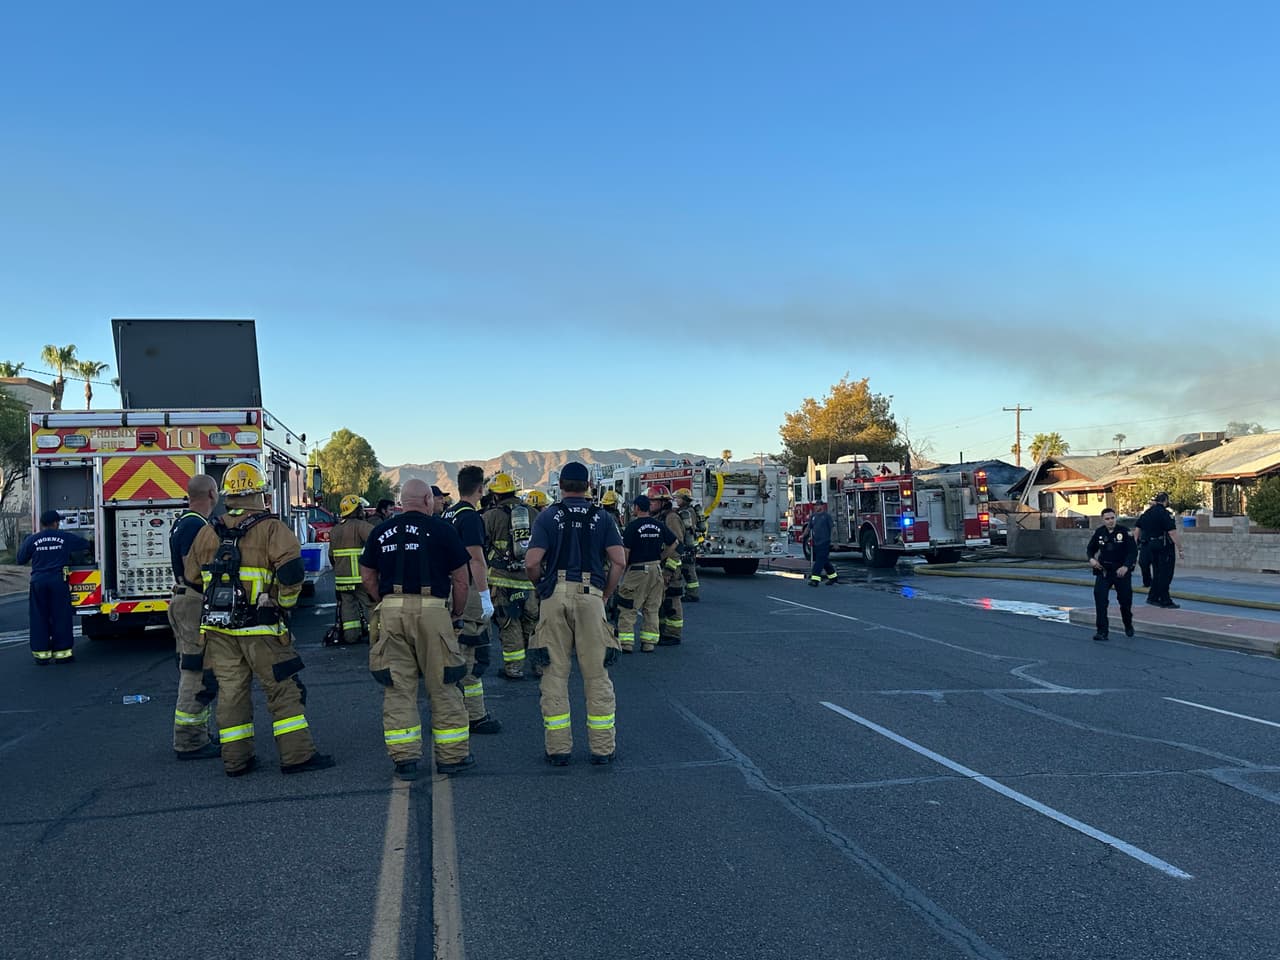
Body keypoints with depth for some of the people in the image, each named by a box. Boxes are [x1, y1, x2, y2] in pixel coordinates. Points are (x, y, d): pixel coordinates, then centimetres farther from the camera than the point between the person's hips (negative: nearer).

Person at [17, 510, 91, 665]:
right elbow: (87, 545, 11)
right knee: (61, 618, 5)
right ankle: (62, 652, 7)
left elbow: (21, 559, 10)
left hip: (38, 582, 1)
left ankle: (41, 653, 10)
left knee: (39, 619, 8)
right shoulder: (66, 538, 0)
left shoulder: (32, 539, 1)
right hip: (59, 582, -1)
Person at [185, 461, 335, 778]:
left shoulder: (208, 532, 8)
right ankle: (297, 754, 4)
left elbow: (191, 575, 17)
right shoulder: (271, 528, -9)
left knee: (231, 690, 11)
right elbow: (291, 570, -21)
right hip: (259, 627, -5)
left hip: (218, 629, 5)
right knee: (283, 689, 2)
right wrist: (284, 602, -5)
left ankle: (236, 759, 17)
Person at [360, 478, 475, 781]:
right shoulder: (441, 529, 0)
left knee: (398, 688, 8)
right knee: (443, 686, 6)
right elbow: (460, 579, 1)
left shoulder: (381, 532, 12)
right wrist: (457, 612, 13)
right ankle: (451, 756, 13)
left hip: (391, 611, 3)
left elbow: (368, 577, 16)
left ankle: (404, 759, 10)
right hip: (431, 609, -3)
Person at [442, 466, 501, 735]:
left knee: (458, 654, 16)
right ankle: (475, 716, -2)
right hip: (468, 592, -9)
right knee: (473, 656, -5)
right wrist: (485, 597, -19)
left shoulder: (446, 515, 14)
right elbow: (476, 560, -20)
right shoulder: (470, 516, -15)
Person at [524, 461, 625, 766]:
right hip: (591, 596, 0)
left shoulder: (548, 516, 4)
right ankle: (602, 748, 10)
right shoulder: (601, 517, 7)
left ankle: (558, 749, 9)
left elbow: (532, 563, -5)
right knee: (596, 674, 6)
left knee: (555, 673, 6)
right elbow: (619, 561, -1)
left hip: (555, 596, 0)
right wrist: (606, 594, 10)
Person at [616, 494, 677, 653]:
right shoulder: (659, 526, 6)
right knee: (652, 608, 11)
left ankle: (626, 642, -4)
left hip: (636, 570, -5)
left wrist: (623, 569, 0)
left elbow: (625, 551, -14)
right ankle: (649, 643, 12)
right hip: (656, 569, 5)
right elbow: (673, 545, 10)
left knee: (628, 609, 0)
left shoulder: (632, 526, -11)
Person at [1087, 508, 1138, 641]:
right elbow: (1091, 548, 15)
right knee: (1099, 597, -16)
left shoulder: (1124, 531, -10)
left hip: (1122, 570, -2)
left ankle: (1128, 625, 40)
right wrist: (1091, 559, -6)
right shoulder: (1099, 532, 1)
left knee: (1125, 600, 10)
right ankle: (1102, 631, -13)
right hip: (1103, 570, 2)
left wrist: (1126, 566, -24)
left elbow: (1133, 551, -12)